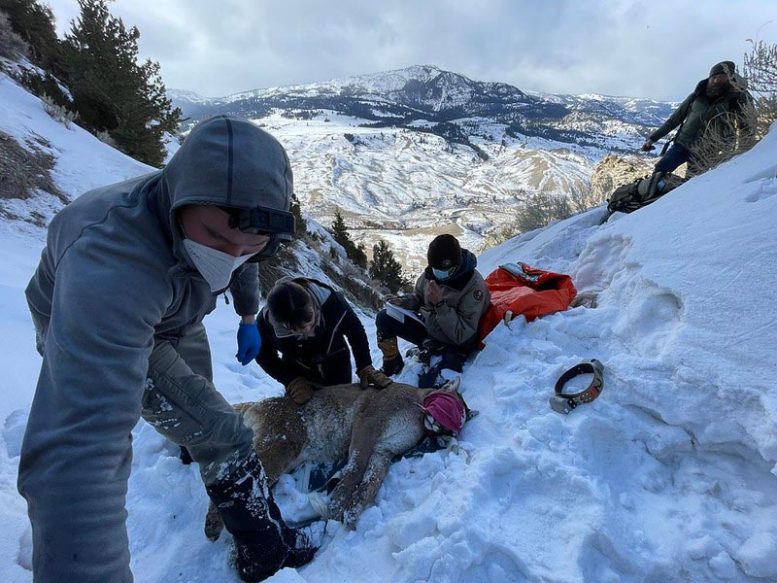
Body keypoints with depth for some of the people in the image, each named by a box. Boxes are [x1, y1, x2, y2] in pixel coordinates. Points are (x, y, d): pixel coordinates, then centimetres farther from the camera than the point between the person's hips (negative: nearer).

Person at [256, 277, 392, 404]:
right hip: (299, 375, 0)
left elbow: (356, 331, -16)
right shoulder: (265, 322, -33)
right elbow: (265, 356, -12)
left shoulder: (331, 301, -36)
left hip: (336, 369, 1)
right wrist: (292, 381, -22)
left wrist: (365, 368, -20)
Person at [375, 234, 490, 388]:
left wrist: (440, 303, -34)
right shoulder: (431, 272, -10)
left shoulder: (474, 285, -26)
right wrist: (403, 301, -12)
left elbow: (462, 335, -28)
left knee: (429, 383, -30)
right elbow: (418, 298, 10)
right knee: (384, 318, -6)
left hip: (454, 346, -6)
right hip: (427, 328, 6)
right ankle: (392, 366, 13)